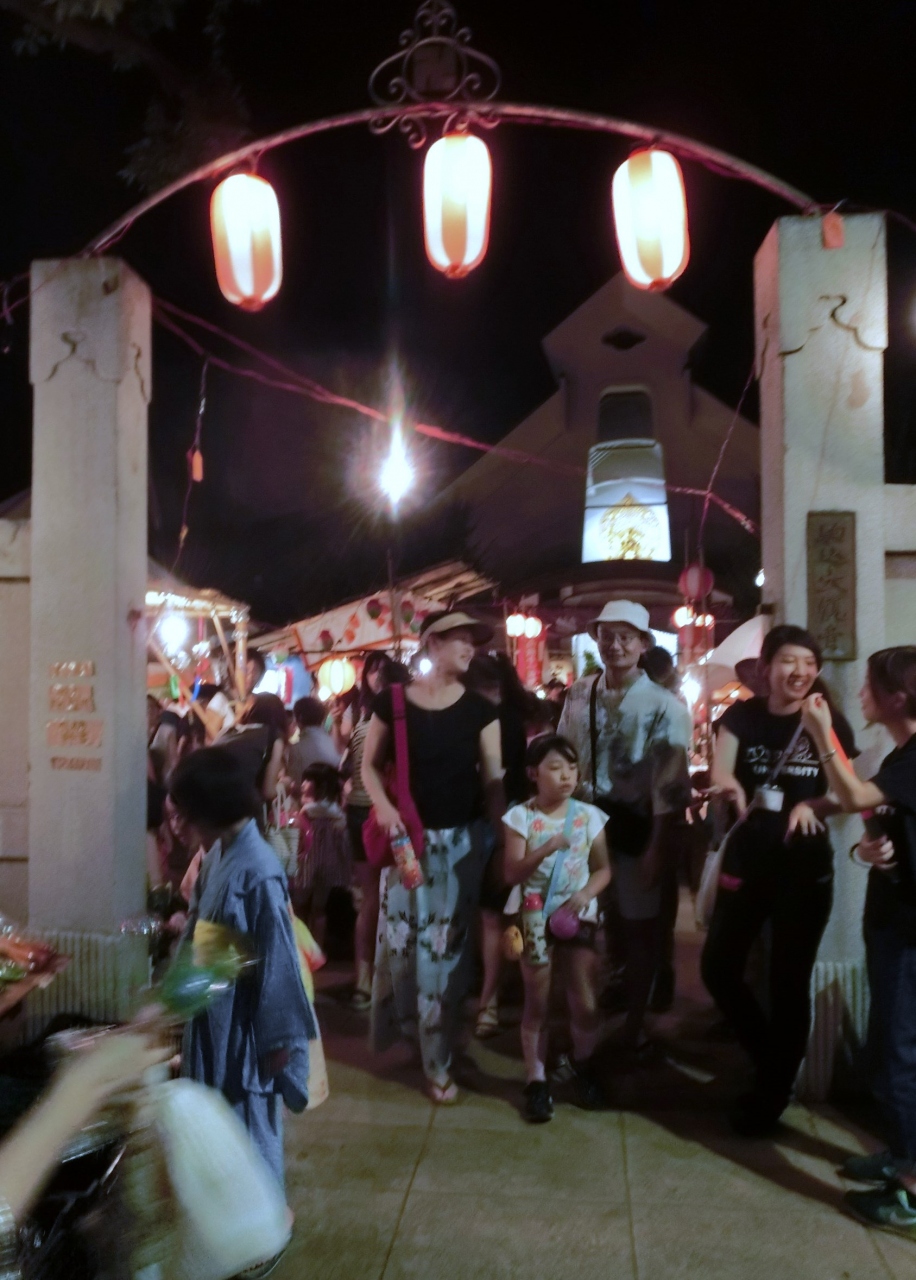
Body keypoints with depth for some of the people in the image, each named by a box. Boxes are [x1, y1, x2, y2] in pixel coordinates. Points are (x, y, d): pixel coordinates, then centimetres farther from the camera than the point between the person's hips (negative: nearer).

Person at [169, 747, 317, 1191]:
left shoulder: (258, 873, -27)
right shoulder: (218, 853, 0)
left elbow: (277, 960, -22)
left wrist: (278, 1036, -17)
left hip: (245, 1023, -9)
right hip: (214, 1013, 9)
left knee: (252, 1124, 10)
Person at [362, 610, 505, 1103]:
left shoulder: (479, 710, -3)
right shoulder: (393, 702, -4)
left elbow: (493, 779, -2)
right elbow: (370, 764, 2)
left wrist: (503, 839, -8)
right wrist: (382, 805, -15)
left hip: (461, 840, 0)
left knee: (445, 946, 6)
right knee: (399, 936, 8)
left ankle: (437, 1060, 22)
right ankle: (398, 1023, 35)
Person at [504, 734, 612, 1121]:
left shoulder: (589, 816, -5)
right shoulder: (521, 817, -11)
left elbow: (604, 869, 2)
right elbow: (512, 874, -16)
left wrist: (586, 893, -16)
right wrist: (548, 848, -29)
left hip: (580, 915, 2)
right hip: (537, 918, -2)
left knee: (585, 1003, 7)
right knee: (537, 1004, 9)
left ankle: (583, 1068, 32)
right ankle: (537, 1080, 23)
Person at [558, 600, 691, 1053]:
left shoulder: (662, 705, -10)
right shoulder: (578, 695, 2)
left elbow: (668, 782, -13)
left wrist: (657, 846, -15)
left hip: (635, 828, -3)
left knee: (639, 928, 12)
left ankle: (633, 1027, 31)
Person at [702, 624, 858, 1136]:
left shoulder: (830, 723, -4)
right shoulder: (743, 715, -2)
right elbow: (720, 772, -16)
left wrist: (813, 806, -26)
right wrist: (730, 785, -39)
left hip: (806, 865, -2)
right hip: (747, 858, 2)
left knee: (790, 981, 6)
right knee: (719, 967, 6)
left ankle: (773, 1093, 26)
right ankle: (771, 1059, 32)